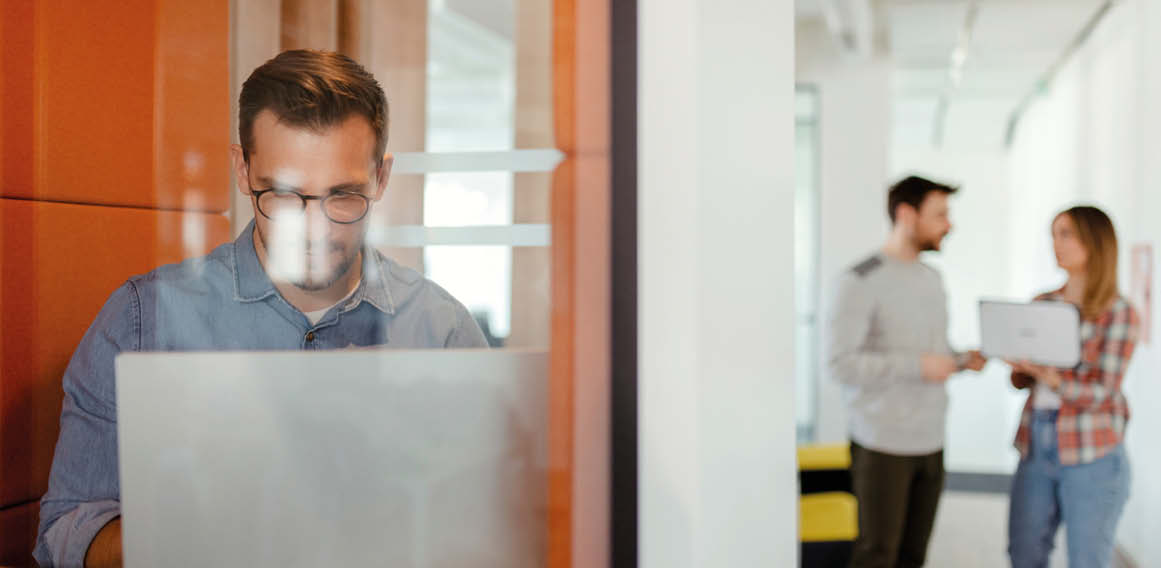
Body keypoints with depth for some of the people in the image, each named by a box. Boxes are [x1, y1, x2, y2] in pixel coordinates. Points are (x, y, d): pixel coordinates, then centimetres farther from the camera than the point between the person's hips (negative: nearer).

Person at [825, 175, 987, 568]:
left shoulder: (931, 279, 14)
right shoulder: (862, 281, -11)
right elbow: (840, 363, -18)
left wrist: (962, 360, 2)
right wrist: (919, 365, -21)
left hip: (930, 443, 7)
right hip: (882, 446, -7)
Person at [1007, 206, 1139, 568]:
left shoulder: (1119, 313, -7)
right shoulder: (1043, 304, 8)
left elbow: (1099, 393, -13)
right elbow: (1021, 380, 9)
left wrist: (1042, 371, -27)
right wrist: (1018, 365, -14)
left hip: (1092, 458, -5)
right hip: (1036, 450, 5)